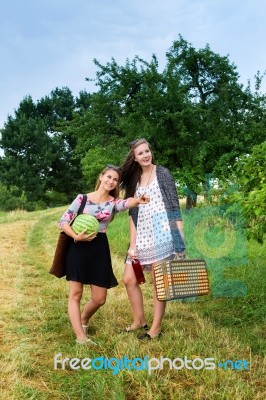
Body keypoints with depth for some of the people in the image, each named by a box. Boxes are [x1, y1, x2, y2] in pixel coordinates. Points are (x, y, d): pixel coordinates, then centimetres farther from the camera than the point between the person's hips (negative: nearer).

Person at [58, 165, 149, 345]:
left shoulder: (114, 202, 5)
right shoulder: (82, 198, 1)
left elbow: (126, 203, -20)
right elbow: (63, 221, -1)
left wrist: (138, 201, -43)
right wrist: (76, 236, -19)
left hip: (100, 249, 2)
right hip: (78, 247, -2)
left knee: (99, 299, 6)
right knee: (76, 293, -3)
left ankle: (83, 320, 35)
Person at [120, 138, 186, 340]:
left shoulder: (162, 173, 1)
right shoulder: (134, 180, 14)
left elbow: (174, 206, -3)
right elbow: (133, 214, 9)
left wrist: (180, 237, -11)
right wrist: (132, 244, 1)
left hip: (161, 233, -6)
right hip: (142, 236, 6)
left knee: (159, 282, 1)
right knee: (129, 279, 7)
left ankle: (156, 327, 15)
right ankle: (139, 321, 25)